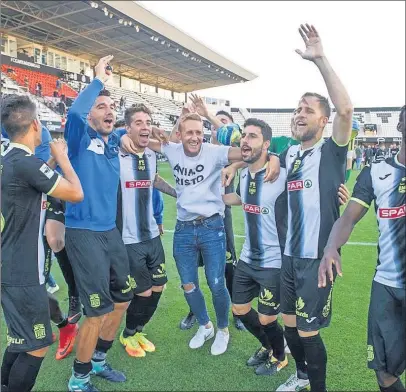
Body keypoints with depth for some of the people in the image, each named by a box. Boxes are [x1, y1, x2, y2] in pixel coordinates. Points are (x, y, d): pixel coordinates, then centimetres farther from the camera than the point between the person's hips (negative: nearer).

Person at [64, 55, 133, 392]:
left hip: (111, 231, 8)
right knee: (98, 310, -5)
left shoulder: (114, 141, 9)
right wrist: (98, 80, -18)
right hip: (84, 233, -8)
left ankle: (98, 361, 38)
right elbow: (74, 112, -30)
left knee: (123, 299, 17)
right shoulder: (81, 137, -8)